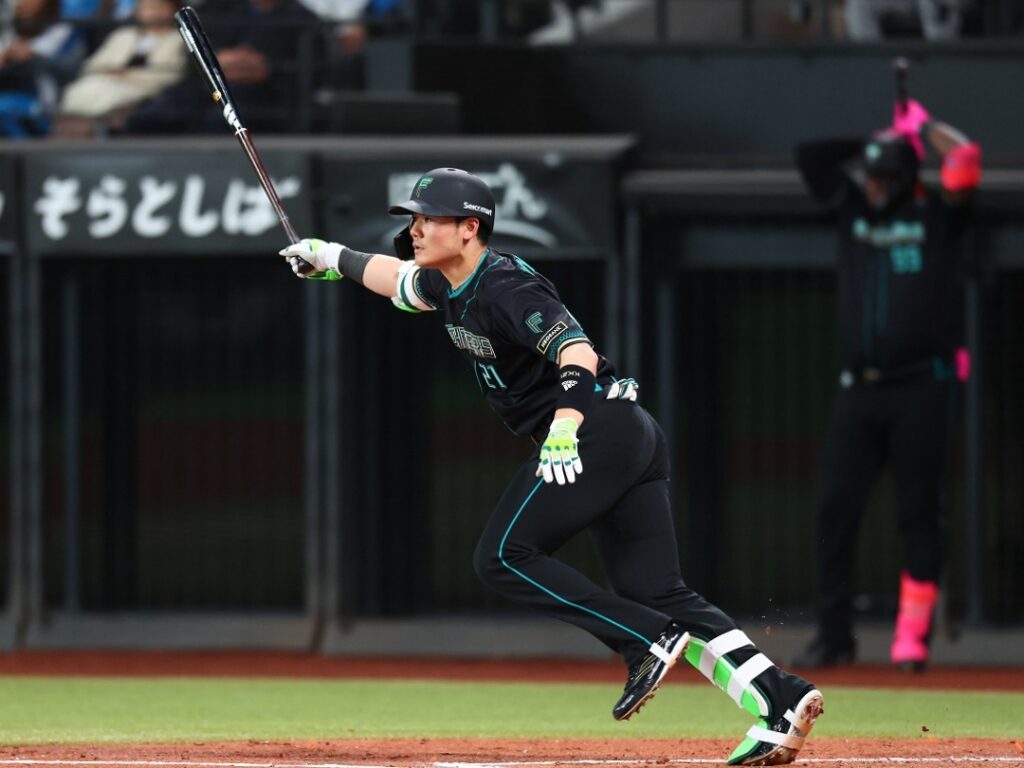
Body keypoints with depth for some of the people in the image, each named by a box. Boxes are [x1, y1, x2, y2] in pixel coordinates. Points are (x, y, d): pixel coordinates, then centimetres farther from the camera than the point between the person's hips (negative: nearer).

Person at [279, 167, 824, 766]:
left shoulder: (503, 288, -14)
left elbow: (577, 351, -27)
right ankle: (779, 699, -10)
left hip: (596, 425, -10)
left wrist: (566, 424, -40)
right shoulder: (450, 288, 15)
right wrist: (330, 257, 36)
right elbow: (397, 276, 38)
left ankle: (650, 642, -13)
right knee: (658, 596, 3)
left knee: (504, 557, -7)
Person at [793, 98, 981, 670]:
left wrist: (926, 128, 7)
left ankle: (913, 636, -3)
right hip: (860, 388, 4)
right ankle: (835, 636, 2)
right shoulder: (854, 210, 17)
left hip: (922, 388, -4)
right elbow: (810, 157, 15)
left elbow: (966, 165, -10)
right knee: (837, 510, -3)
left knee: (921, 514, -4)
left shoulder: (938, 216, 6)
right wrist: (873, 143, 16)